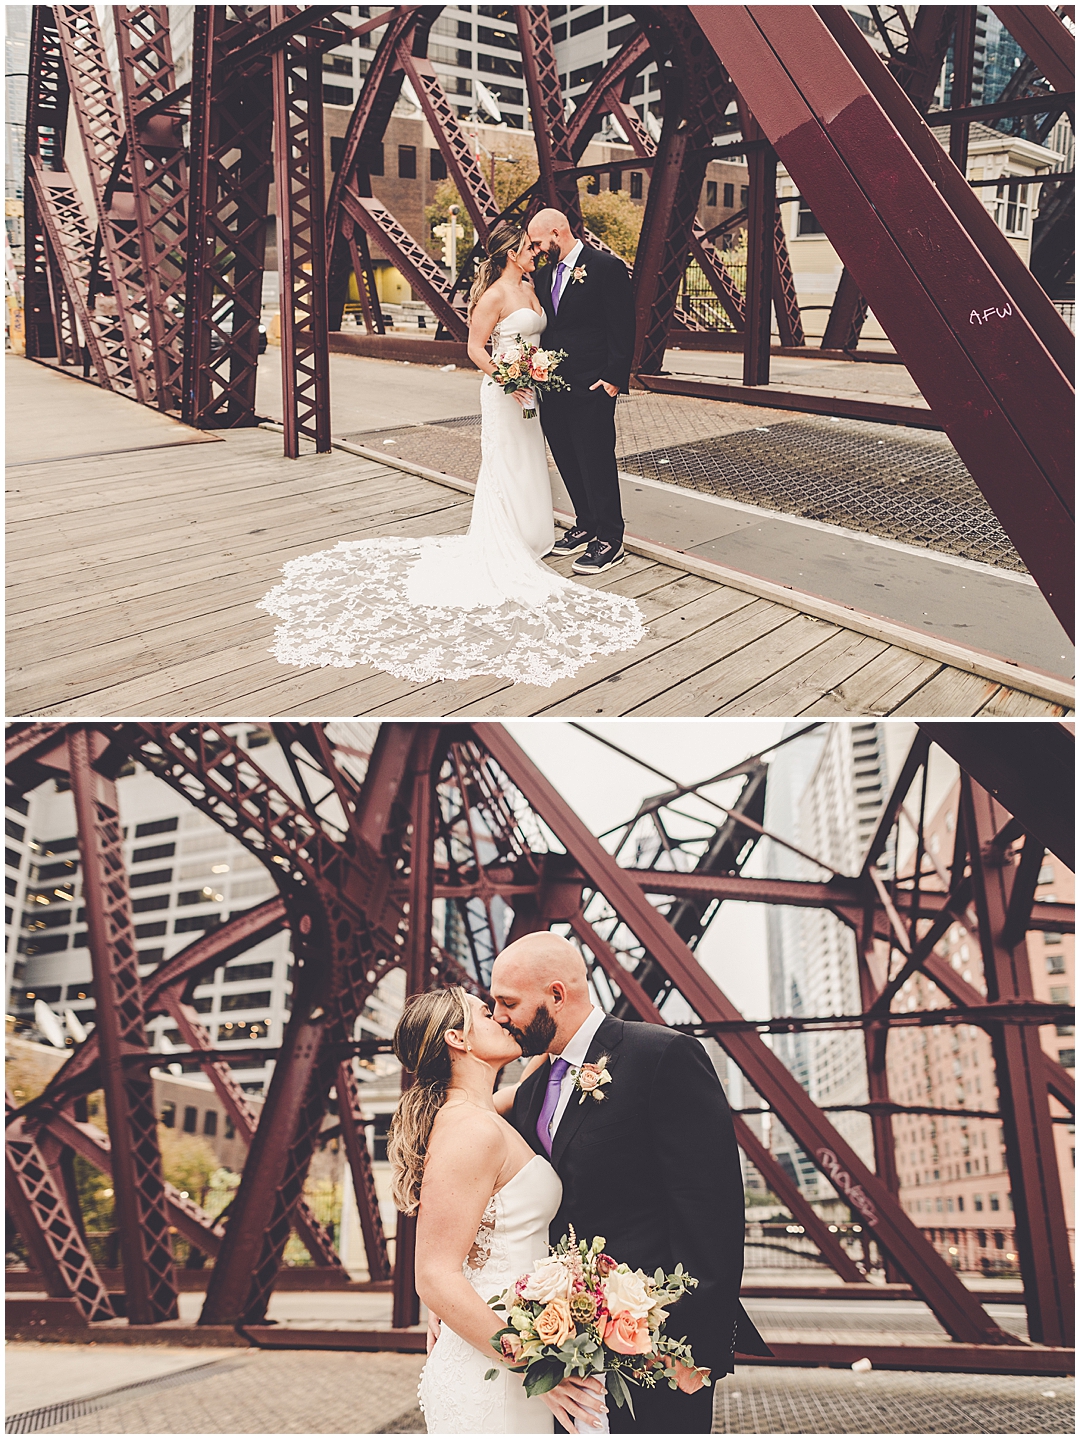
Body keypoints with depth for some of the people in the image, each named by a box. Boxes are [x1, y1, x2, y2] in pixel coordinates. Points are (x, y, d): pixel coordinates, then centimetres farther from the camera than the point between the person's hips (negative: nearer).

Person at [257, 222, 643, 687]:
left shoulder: (529, 289, 12)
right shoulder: (494, 295, -14)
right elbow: (475, 347, -14)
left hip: (529, 388, 8)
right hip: (504, 392, -8)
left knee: (528, 465, 14)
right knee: (503, 468, -3)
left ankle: (526, 536, 25)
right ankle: (498, 549, 4)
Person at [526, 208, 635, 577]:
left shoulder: (607, 267, -7)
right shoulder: (544, 274, 13)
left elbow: (623, 328, -10)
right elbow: (541, 328, 17)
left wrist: (614, 378, -16)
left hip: (590, 388, -7)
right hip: (552, 386, 7)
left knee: (597, 463, -5)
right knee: (568, 463, 14)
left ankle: (609, 541, 2)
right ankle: (586, 525, 28)